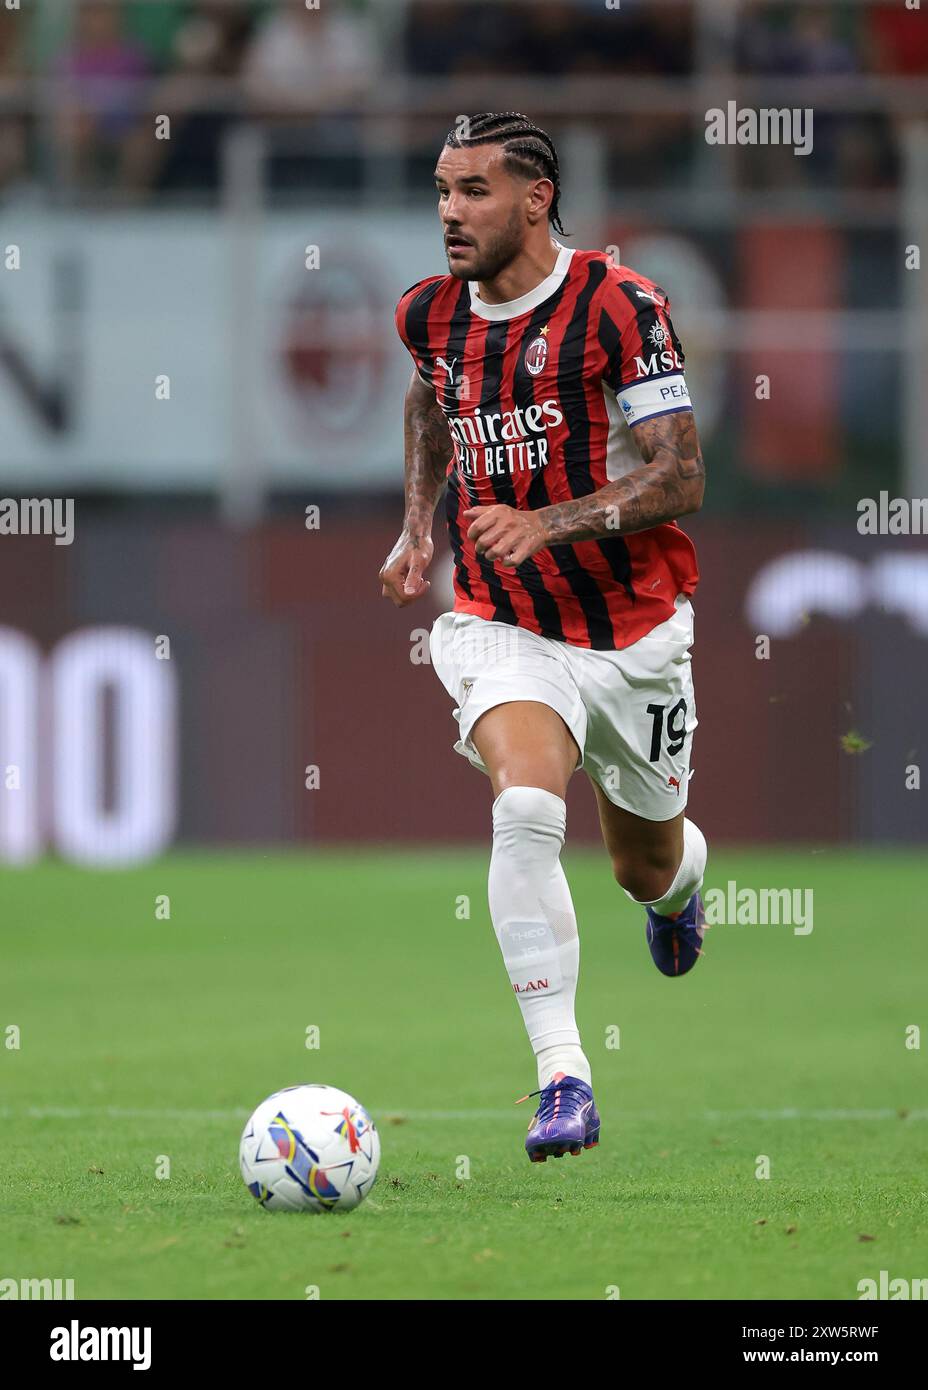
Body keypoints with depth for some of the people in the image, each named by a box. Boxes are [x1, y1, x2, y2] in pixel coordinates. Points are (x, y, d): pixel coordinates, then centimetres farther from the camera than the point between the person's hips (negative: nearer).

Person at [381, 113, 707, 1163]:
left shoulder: (618, 307, -16)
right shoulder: (431, 314, 0)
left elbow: (681, 478, -17)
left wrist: (547, 524, -29)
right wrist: (418, 525, 13)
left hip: (634, 630, -2)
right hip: (504, 630, 2)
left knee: (646, 867, 15)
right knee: (526, 810, -27)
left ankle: (680, 882, 57)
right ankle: (562, 1080, -28)